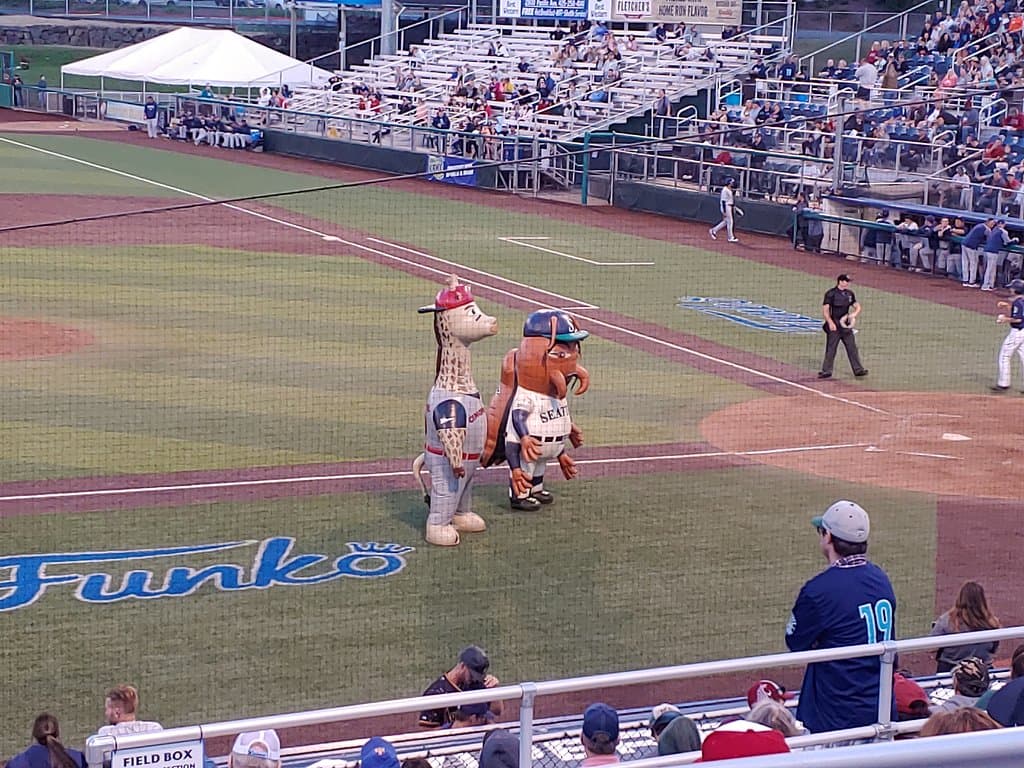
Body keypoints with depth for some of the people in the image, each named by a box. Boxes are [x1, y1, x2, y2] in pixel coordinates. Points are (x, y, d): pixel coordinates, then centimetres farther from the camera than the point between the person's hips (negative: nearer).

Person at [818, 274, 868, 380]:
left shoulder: (850, 294, 11)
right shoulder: (831, 293, -8)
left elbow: (857, 306, 17)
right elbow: (825, 310, -12)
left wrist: (854, 313, -6)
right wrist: (830, 322, -22)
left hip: (846, 325, 6)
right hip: (834, 326, -6)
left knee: (852, 348, 7)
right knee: (831, 349, -2)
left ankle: (858, 370, 13)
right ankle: (826, 371, 5)